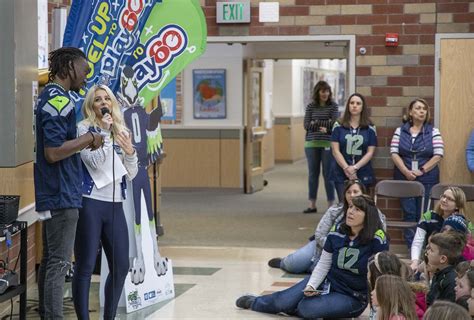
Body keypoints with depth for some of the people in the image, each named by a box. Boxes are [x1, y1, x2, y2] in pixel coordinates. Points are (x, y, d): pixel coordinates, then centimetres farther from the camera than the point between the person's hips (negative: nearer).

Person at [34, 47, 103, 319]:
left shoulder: (48, 97, 15)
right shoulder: (59, 100, -16)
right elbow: (53, 152, -24)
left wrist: (84, 142, 13)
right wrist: (89, 139, -14)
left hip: (52, 194, 10)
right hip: (62, 195, -10)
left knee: (50, 260, 15)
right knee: (59, 262, -7)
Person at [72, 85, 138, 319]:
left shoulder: (121, 132, 15)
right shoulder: (84, 128, -1)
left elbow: (131, 175, 14)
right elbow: (94, 161, -13)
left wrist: (130, 153, -4)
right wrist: (105, 132, -14)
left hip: (115, 205, 6)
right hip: (90, 203, -6)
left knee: (121, 266, 6)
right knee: (86, 266, -4)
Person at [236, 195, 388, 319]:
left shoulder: (377, 239, -19)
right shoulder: (337, 232, -5)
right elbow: (323, 265, -1)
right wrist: (311, 286, -16)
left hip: (352, 297, -4)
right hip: (327, 282, 4)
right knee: (284, 301, -12)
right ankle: (255, 302, 19)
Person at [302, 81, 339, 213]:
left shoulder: (333, 106, 2)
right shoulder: (310, 107, 8)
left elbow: (334, 123, -9)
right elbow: (306, 125, 0)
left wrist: (316, 123, -10)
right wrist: (323, 126, -12)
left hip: (327, 144, -3)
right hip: (311, 144, 3)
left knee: (328, 174, 0)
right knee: (312, 174, 7)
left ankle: (331, 205, 7)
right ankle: (312, 205, 13)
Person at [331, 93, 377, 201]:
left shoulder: (370, 128, 5)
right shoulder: (339, 126, 4)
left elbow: (370, 152, 0)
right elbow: (335, 150, -1)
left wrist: (355, 167, -12)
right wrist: (347, 168, -12)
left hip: (363, 175, 0)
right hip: (342, 175, 0)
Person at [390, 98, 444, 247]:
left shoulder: (433, 132, 3)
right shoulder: (400, 131, 7)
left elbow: (438, 155, -4)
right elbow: (394, 153, 0)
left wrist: (422, 171, -12)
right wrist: (406, 171, -12)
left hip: (427, 179, -1)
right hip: (405, 178, 1)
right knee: (409, 213, 0)